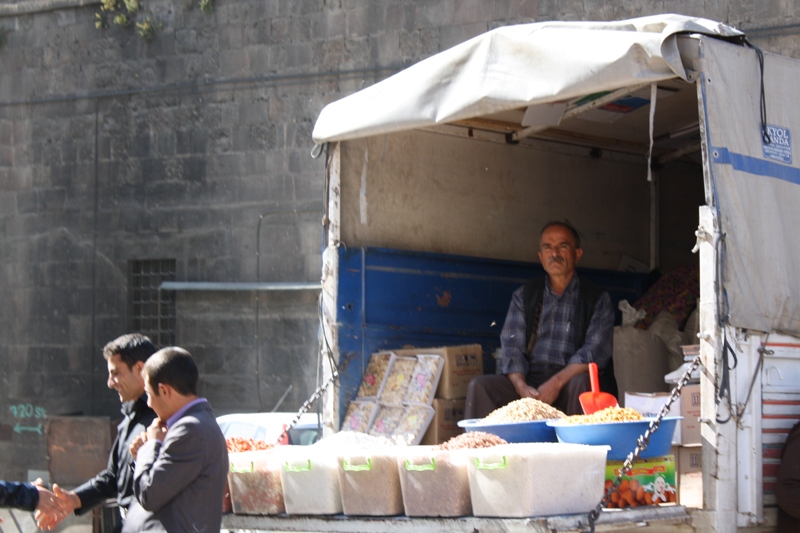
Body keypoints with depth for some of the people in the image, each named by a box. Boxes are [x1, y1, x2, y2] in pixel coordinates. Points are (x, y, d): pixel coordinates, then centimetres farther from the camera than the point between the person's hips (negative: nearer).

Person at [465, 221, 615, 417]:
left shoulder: (597, 298, 9)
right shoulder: (524, 295, 17)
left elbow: (595, 352, -5)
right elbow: (511, 347, 5)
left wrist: (556, 383, -21)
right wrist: (522, 387, -16)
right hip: (530, 381, 3)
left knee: (581, 382, -37)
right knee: (479, 386, -22)